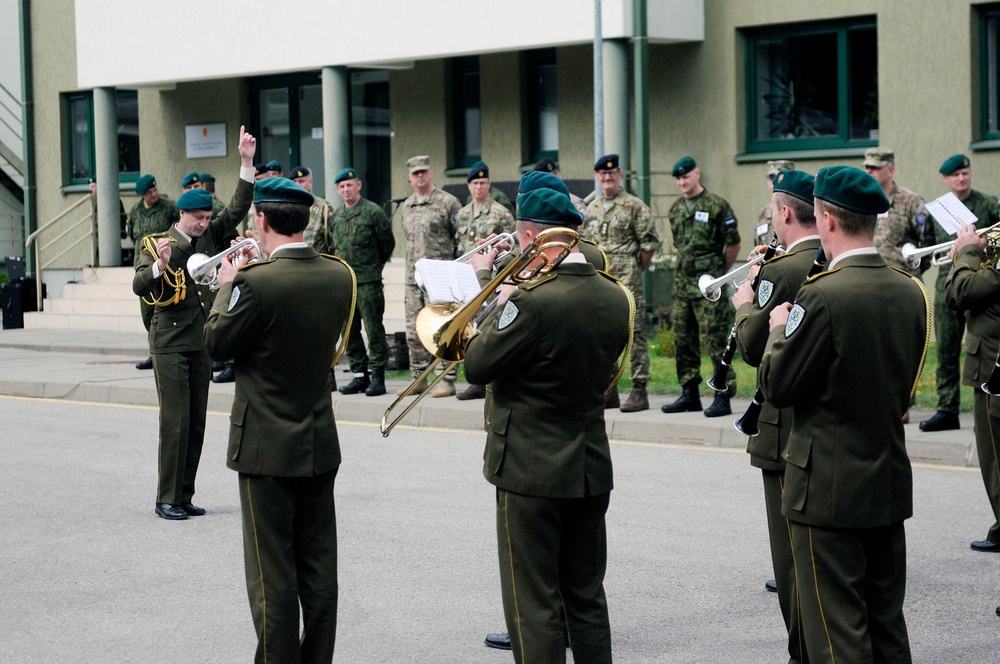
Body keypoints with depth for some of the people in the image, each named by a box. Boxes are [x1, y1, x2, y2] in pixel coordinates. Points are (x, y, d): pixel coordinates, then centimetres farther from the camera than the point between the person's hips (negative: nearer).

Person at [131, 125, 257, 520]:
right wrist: (160, 265, -34)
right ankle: (167, 499, -3)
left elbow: (238, 209, 2)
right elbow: (139, 287, -15)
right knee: (175, 421, -8)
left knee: (196, 421, 7)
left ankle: (185, 495, 13)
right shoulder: (156, 244, -5)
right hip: (170, 342, -6)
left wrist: (247, 163, -7)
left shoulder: (210, 237, 9)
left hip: (202, 340, 6)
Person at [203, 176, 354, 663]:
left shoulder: (256, 282, -21)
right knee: (319, 569, 12)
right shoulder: (339, 276, -2)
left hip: (268, 448, -6)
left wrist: (227, 287, 5)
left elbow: (217, 343, -10)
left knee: (273, 574, 2)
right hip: (321, 444, 6)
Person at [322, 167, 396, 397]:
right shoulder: (335, 215, 13)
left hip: (368, 282, -6)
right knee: (349, 331, 8)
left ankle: (377, 376, -1)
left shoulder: (373, 211, -5)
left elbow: (388, 242, 1)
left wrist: (375, 264, 8)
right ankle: (359, 375, 16)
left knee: (374, 329, -5)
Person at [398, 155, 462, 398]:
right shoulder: (405, 207, 16)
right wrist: (413, 267, 18)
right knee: (414, 331, 7)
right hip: (413, 277, 7)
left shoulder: (448, 202, -4)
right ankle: (419, 378, 14)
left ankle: (448, 380, -4)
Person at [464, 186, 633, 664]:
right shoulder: (616, 297, 0)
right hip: (593, 468, 7)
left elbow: (477, 366, -16)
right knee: (587, 598, 17)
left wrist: (501, 308, -1)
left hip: (532, 472, -7)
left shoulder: (534, 302, -23)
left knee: (533, 607, 1)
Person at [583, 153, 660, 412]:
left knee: (634, 334, -7)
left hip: (627, 282, -6)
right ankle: (608, 391, 17)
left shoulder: (634, 206, -4)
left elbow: (650, 243, -4)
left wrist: (635, 269, -2)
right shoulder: (591, 209, 15)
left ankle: (639, 391, -5)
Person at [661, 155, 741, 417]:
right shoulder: (676, 209, 13)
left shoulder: (716, 205, -8)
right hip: (682, 282, 7)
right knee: (683, 339, 10)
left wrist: (719, 272, 6)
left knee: (714, 339, -9)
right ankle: (689, 395, 18)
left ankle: (723, 397, -6)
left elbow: (734, 243, -2)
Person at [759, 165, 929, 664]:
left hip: (829, 490, -7)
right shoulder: (911, 292, 4)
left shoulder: (824, 295, -20)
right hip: (891, 486, 7)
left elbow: (776, 387, -13)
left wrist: (780, 328, 3)